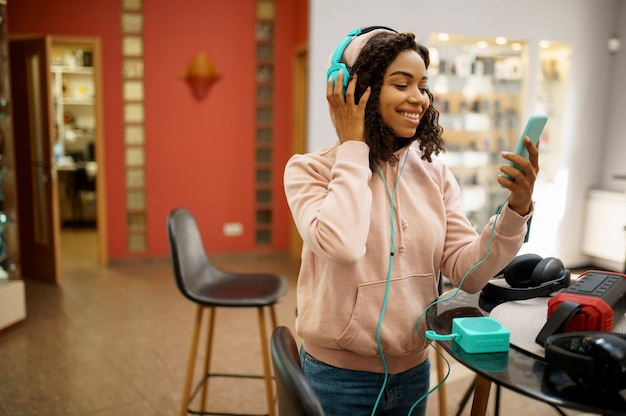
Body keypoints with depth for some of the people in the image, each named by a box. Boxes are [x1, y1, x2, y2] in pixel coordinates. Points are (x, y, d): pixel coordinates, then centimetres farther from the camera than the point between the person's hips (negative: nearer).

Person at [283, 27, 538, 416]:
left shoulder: (435, 174, -2)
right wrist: (353, 148, -21)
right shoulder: (309, 169, -13)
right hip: (338, 373, -4)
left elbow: (467, 272, -6)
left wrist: (515, 210, -21)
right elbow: (341, 245, -32)